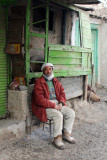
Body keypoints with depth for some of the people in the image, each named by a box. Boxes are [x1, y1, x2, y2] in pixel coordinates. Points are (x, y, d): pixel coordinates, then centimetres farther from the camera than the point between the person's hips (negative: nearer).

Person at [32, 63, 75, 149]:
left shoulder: (56, 81, 14)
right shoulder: (39, 82, -8)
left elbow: (62, 93, 14)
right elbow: (39, 99, -17)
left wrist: (61, 103, -7)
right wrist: (53, 105, -20)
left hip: (57, 104, 7)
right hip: (45, 107, -7)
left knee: (71, 112, -10)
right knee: (58, 115, -30)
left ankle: (66, 134, 4)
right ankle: (57, 138, -15)